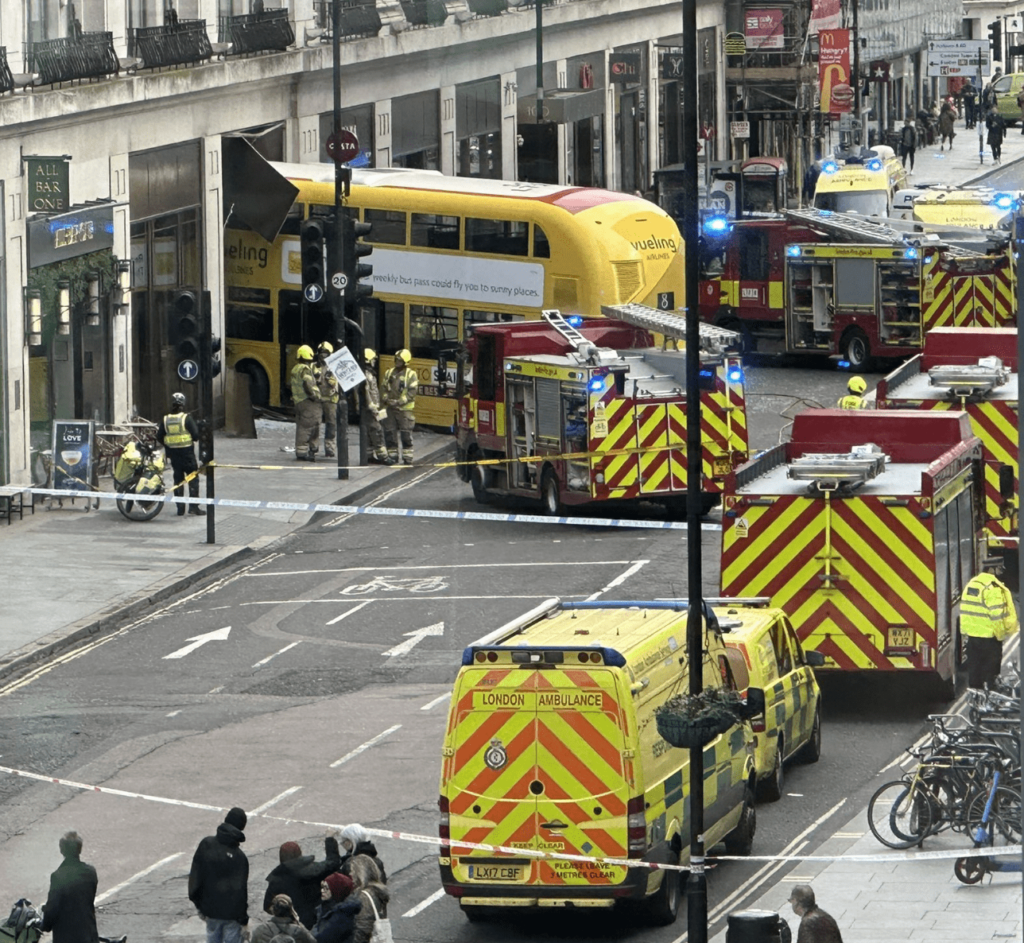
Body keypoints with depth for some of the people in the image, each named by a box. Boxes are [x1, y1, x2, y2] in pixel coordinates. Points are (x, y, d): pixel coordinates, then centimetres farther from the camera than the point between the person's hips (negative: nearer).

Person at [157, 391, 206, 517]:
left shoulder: (165, 420, 1)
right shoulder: (186, 418, -12)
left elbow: (159, 437, 4)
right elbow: (195, 434, -12)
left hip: (173, 454, 4)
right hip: (187, 453, -4)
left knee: (178, 478, 11)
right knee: (193, 478, 4)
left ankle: (180, 509, 11)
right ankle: (194, 506, -2)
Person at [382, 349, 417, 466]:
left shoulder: (411, 374, -6)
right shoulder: (389, 373, 9)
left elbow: (411, 393, -11)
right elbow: (385, 388, 13)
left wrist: (399, 402, -19)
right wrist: (386, 399, -6)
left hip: (404, 409, -5)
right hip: (390, 408, 5)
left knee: (406, 435, -3)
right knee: (390, 433, 5)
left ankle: (407, 459, 3)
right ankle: (392, 456, 16)